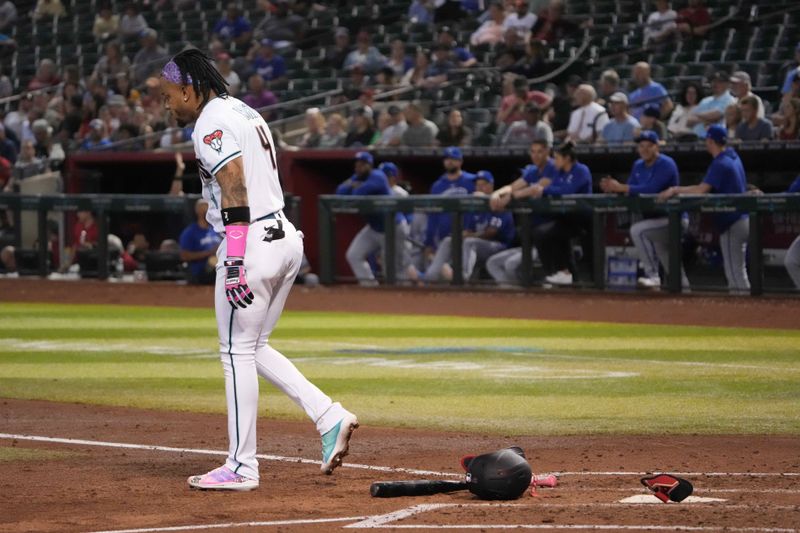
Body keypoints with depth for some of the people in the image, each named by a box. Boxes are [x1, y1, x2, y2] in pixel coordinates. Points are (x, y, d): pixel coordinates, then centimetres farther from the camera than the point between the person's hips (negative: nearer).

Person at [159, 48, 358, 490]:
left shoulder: (212, 123, -11)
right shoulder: (244, 113, 19)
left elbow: (235, 191, -21)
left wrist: (235, 262, -25)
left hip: (252, 242, -10)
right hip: (285, 238, 10)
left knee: (237, 351, -2)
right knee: (252, 347, 18)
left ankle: (241, 467, 1)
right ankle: (329, 417, 6)